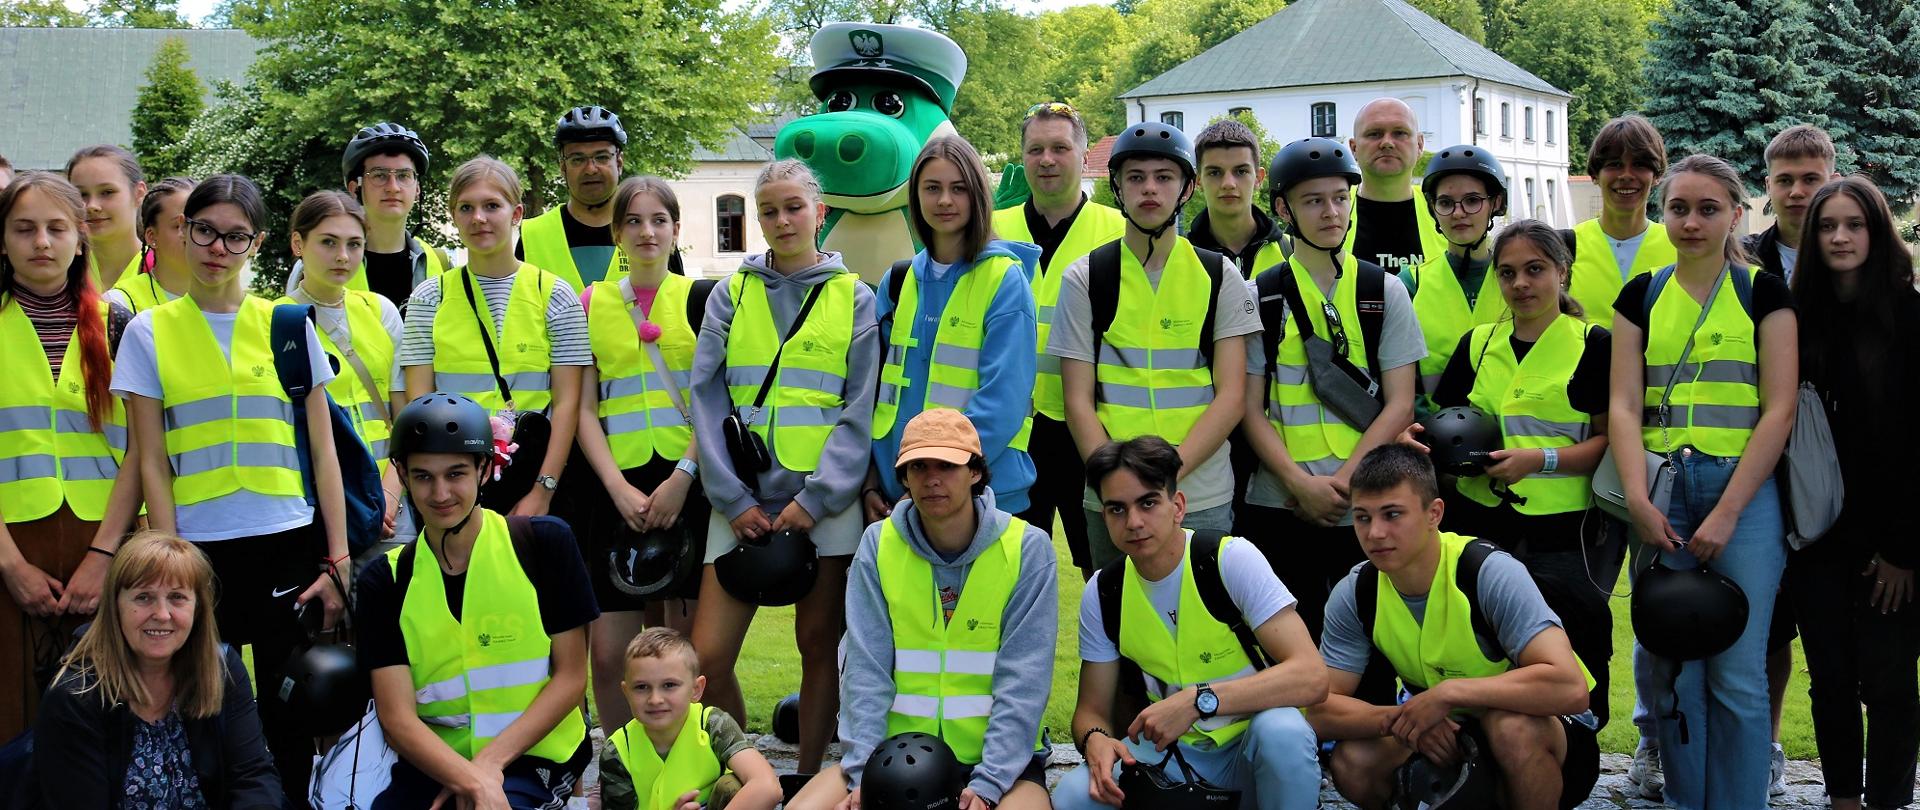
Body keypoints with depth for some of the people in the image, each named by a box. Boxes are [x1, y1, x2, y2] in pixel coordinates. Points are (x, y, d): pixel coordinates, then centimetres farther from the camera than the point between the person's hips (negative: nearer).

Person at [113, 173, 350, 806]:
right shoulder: (149, 333, 4)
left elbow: (323, 451, 6)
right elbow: (152, 465, 3)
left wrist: (337, 561, 1)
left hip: (288, 547, 0)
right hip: (200, 549, 0)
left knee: (289, 717, 2)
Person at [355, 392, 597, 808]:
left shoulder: (545, 542, -1)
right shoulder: (385, 581, 4)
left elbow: (571, 677, -1)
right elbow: (397, 716, -4)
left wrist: (490, 762, -12)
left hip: (532, 755, -3)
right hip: (433, 761, 3)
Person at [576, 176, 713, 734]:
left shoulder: (701, 298, 6)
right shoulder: (590, 304, 11)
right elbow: (584, 409, 7)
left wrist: (682, 478, -11)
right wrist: (619, 488, -6)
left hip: (691, 484, -1)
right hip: (617, 490, 2)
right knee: (610, 652, -2)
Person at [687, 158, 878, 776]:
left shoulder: (853, 298, 6)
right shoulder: (732, 294, 10)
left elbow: (860, 410, 1)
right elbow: (707, 399, 4)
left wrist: (815, 498, -10)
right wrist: (733, 499, -6)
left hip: (825, 500, -1)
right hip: (743, 499, 1)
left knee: (819, 647, 3)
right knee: (706, 657, -6)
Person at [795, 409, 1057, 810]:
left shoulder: (1028, 548, -6)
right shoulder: (878, 544, 1)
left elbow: (1023, 682, -10)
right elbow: (865, 669, -5)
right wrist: (864, 773, -17)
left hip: (997, 754, -2)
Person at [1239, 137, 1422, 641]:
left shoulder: (1385, 293, 7)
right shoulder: (1259, 297, 6)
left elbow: (1399, 405, 2)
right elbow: (1249, 407, 2)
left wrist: (1342, 481, -10)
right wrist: (1302, 484, -12)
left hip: (1367, 505, 0)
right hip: (1279, 506, 0)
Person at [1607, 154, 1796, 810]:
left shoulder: (1764, 293, 3)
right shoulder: (1641, 296, 10)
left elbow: (1779, 410, -4)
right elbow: (1624, 406, 4)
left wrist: (1728, 512, -11)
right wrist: (1638, 499, -10)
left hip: (1744, 491, -2)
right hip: (1663, 492, 2)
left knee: (1737, 674, -3)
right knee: (1666, 667, 4)